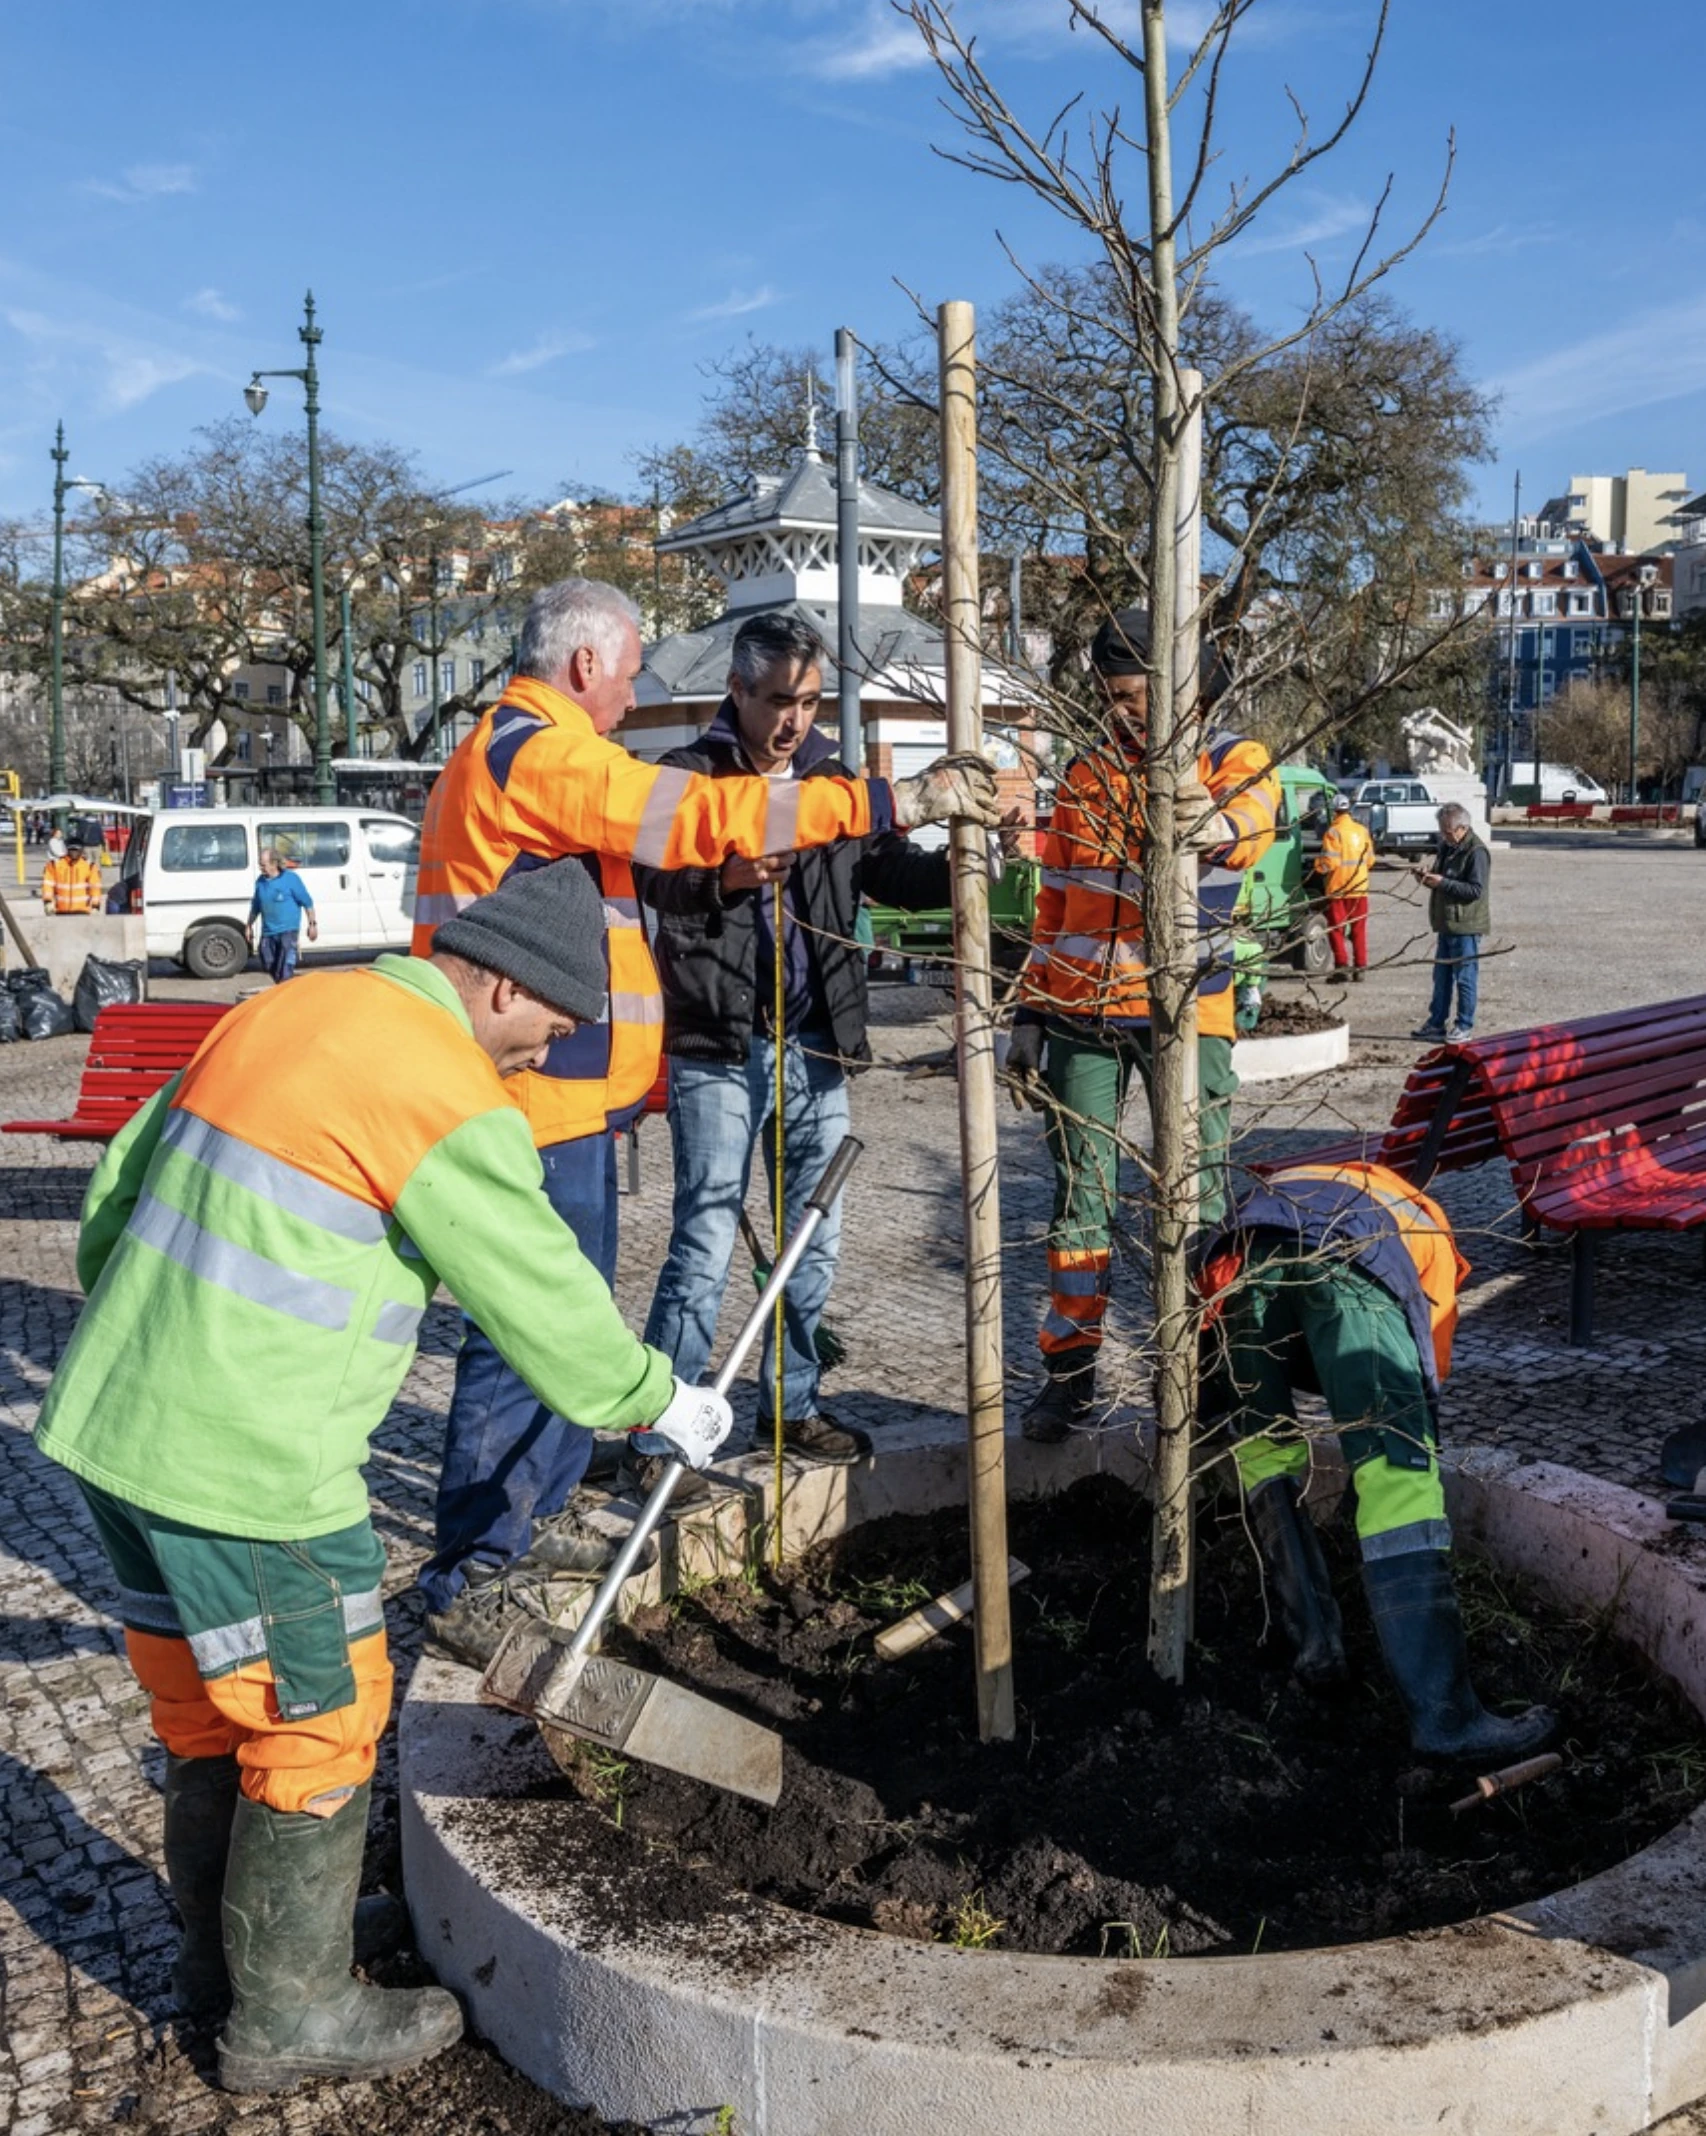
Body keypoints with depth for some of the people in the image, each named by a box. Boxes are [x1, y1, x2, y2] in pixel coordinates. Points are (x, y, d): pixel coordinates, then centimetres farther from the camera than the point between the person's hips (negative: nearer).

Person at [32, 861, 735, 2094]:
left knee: (203, 1705, 23)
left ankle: (221, 1950, 42)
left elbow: (117, 1196, 15)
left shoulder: (278, 1013, 9)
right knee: (318, 1723, 10)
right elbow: (544, 1297, -9)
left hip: (106, 1425, 9)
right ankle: (288, 2014, 26)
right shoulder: (445, 1094, -16)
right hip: (248, 1469, -9)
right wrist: (657, 1403, 7)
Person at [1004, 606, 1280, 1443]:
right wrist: (1030, 1014, 11)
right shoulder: (1085, 774, 12)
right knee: (1079, 1194, 6)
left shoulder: (1231, 759, 1)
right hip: (1080, 1014, 3)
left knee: (1198, 1197, -4)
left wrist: (1213, 825, -43)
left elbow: (1253, 822, -22)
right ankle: (1069, 1374, 16)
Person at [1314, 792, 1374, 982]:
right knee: (1359, 929, 12)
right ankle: (1360, 966, 14)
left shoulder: (1333, 832, -14)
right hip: (1360, 888, 6)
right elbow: (1370, 860, 10)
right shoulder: (1362, 830, 6)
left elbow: (1329, 862, -18)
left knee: (1336, 929, 2)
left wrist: (1318, 865, 1)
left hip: (1338, 889, -5)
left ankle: (1342, 966, -6)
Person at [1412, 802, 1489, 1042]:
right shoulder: (1446, 847, 12)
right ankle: (1437, 1023, 22)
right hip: (1446, 923, 9)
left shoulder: (1476, 852, -15)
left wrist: (1442, 882, -24)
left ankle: (1464, 1025, 7)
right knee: (1441, 975, 14)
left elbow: (1476, 890, -21)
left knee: (1465, 977, -1)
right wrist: (1429, 877, 2)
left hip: (1466, 926, -9)